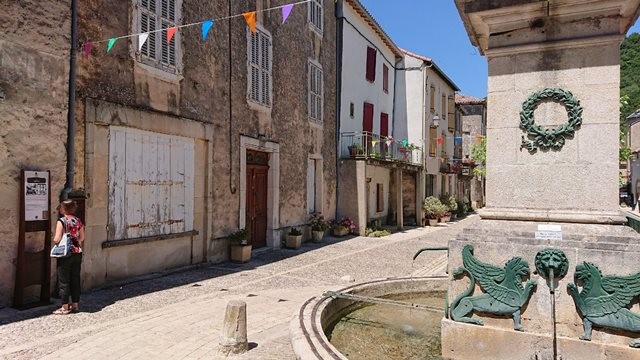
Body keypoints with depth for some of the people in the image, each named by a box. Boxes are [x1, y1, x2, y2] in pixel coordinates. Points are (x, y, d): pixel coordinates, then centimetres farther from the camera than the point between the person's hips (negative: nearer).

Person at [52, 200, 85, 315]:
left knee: (64, 281, 3)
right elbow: (82, 239, 6)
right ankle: (75, 304, 19)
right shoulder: (78, 221, 5)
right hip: (77, 254, 5)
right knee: (75, 279, 12)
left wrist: (54, 239, 6)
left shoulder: (61, 221, -11)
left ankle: (65, 307, 8)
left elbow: (57, 239, -16)